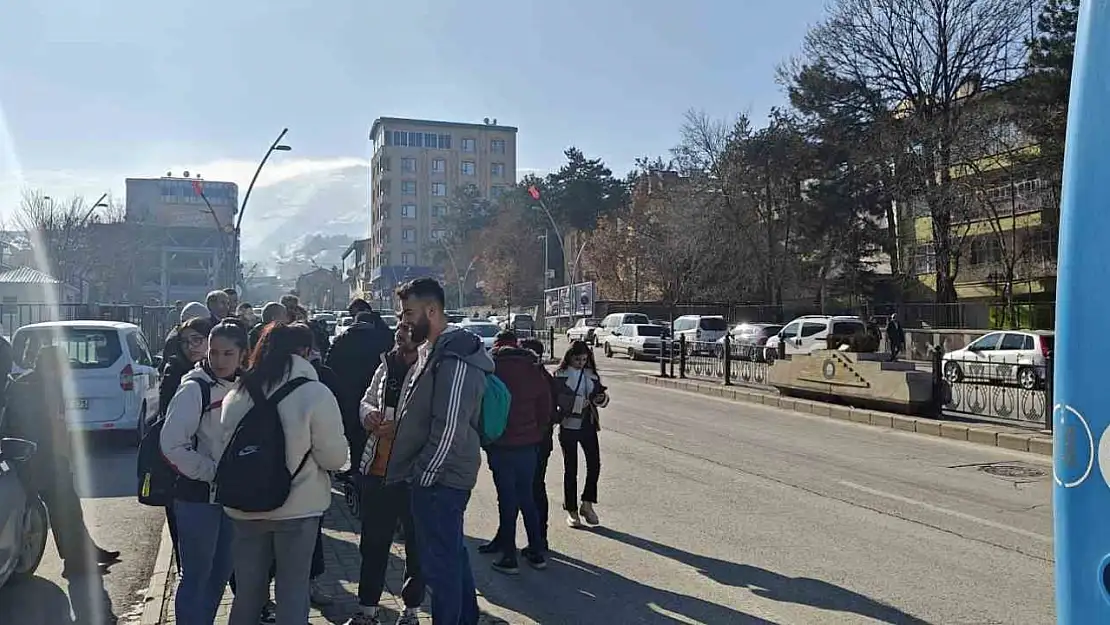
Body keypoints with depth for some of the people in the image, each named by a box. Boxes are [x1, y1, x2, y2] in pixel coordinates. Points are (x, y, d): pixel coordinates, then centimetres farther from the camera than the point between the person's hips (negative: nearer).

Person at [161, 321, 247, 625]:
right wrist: (213, 472, -17)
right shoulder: (194, 388, -15)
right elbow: (172, 444, -20)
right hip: (198, 497, -6)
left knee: (220, 573, 16)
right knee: (196, 576, 3)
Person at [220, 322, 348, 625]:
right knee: (293, 593, 9)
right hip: (297, 509, -4)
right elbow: (335, 457, -12)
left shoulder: (235, 395, -1)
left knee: (248, 591, 18)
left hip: (245, 507, 4)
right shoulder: (315, 394, -15)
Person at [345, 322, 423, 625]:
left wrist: (400, 426, -26)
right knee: (372, 540, 17)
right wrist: (368, 413, -3)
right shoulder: (388, 364, 7)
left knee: (417, 542, 12)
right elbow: (368, 399, 19)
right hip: (378, 467, 6)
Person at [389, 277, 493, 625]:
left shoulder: (454, 359, -20)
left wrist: (423, 475, -17)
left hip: (439, 481, -10)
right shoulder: (433, 351, 12)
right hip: (439, 477, 10)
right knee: (453, 556, 21)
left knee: (440, 564, 1)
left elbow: (450, 428, -24)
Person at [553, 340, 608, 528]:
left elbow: (600, 395, 11)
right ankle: (571, 511, 16)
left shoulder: (591, 375, 7)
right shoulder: (560, 375, -5)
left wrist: (602, 398, -13)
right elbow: (554, 399, -11)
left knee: (594, 464, -1)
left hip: (588, 425, 4)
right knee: (570, 469, 4)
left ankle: (587, 504, 17)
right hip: (568, 427, -3)